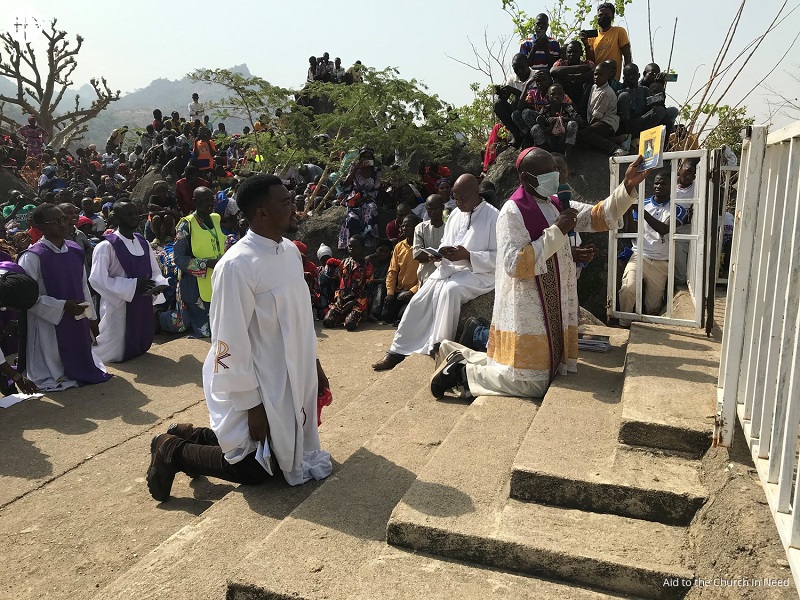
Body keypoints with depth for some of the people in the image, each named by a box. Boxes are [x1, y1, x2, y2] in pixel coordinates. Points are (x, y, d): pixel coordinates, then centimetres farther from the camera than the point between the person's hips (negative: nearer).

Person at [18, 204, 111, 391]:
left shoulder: (75, 251, 2)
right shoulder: (32, 257, -17)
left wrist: (91, 318, 10)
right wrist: (63, 306, -22)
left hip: (77, 324, 6)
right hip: (48, 328, -6)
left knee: (80, 362, 21)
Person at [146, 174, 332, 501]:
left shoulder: (290, 250, 1)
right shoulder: (237, 265, -25)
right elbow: (231, 342, -22)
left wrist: (314, 363, 15)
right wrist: (252, 404, -18)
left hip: (292, 377, 8)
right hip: (258, 386, -8)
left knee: (286, 451, 21)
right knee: (254, 469, 5)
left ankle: (192, 436, 30)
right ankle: (173, 450, 20)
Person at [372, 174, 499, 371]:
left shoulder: (492, 216, -9)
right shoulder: (455, 214, 13)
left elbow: (499, 258, -13)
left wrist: (468, 256, -22)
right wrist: (442, 253, -3)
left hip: (479, 272, -6)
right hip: (450, 268, 6)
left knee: (450, 290, -35)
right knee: (419, 300, -10)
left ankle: (440, 348, -21)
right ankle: (397, 351, -3)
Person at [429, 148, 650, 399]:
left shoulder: (556, 206, 10)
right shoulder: (513, 211, -14)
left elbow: (601, 216, 7)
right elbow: (515, 264, -23)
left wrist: (627, 187, -9)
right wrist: (557, 231, -21)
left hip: (552, 308, 9)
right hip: (525, 311, -9)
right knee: (531, 384, -7)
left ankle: (462, 356, 22)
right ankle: (463, 371, 8)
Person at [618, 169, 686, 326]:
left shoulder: (677, 209, 2)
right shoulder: (643, 203, 9)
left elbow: (664, 229, -16)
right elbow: (632, 230, 2)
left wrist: (643, 212, -24)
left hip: (661, 262, 0)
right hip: (639, 256, 0)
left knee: (654, 300, 6)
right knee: (627, 288, -24)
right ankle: (623, 325, -12)